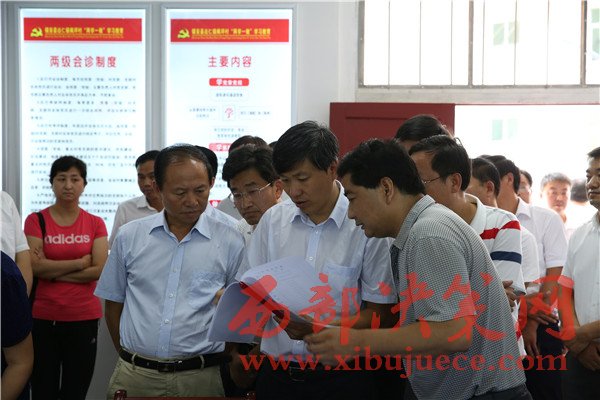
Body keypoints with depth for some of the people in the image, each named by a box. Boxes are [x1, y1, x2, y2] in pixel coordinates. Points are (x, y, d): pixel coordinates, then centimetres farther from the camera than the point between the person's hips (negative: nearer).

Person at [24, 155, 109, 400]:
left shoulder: (95, 224, 5)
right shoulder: (36, 221, 1)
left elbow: (100, 270, -7)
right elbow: (36, 267, -11)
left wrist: (53, 271, -10)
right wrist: (80, 263, -9)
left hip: (83, 318, 1)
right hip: (43, 317, -1)